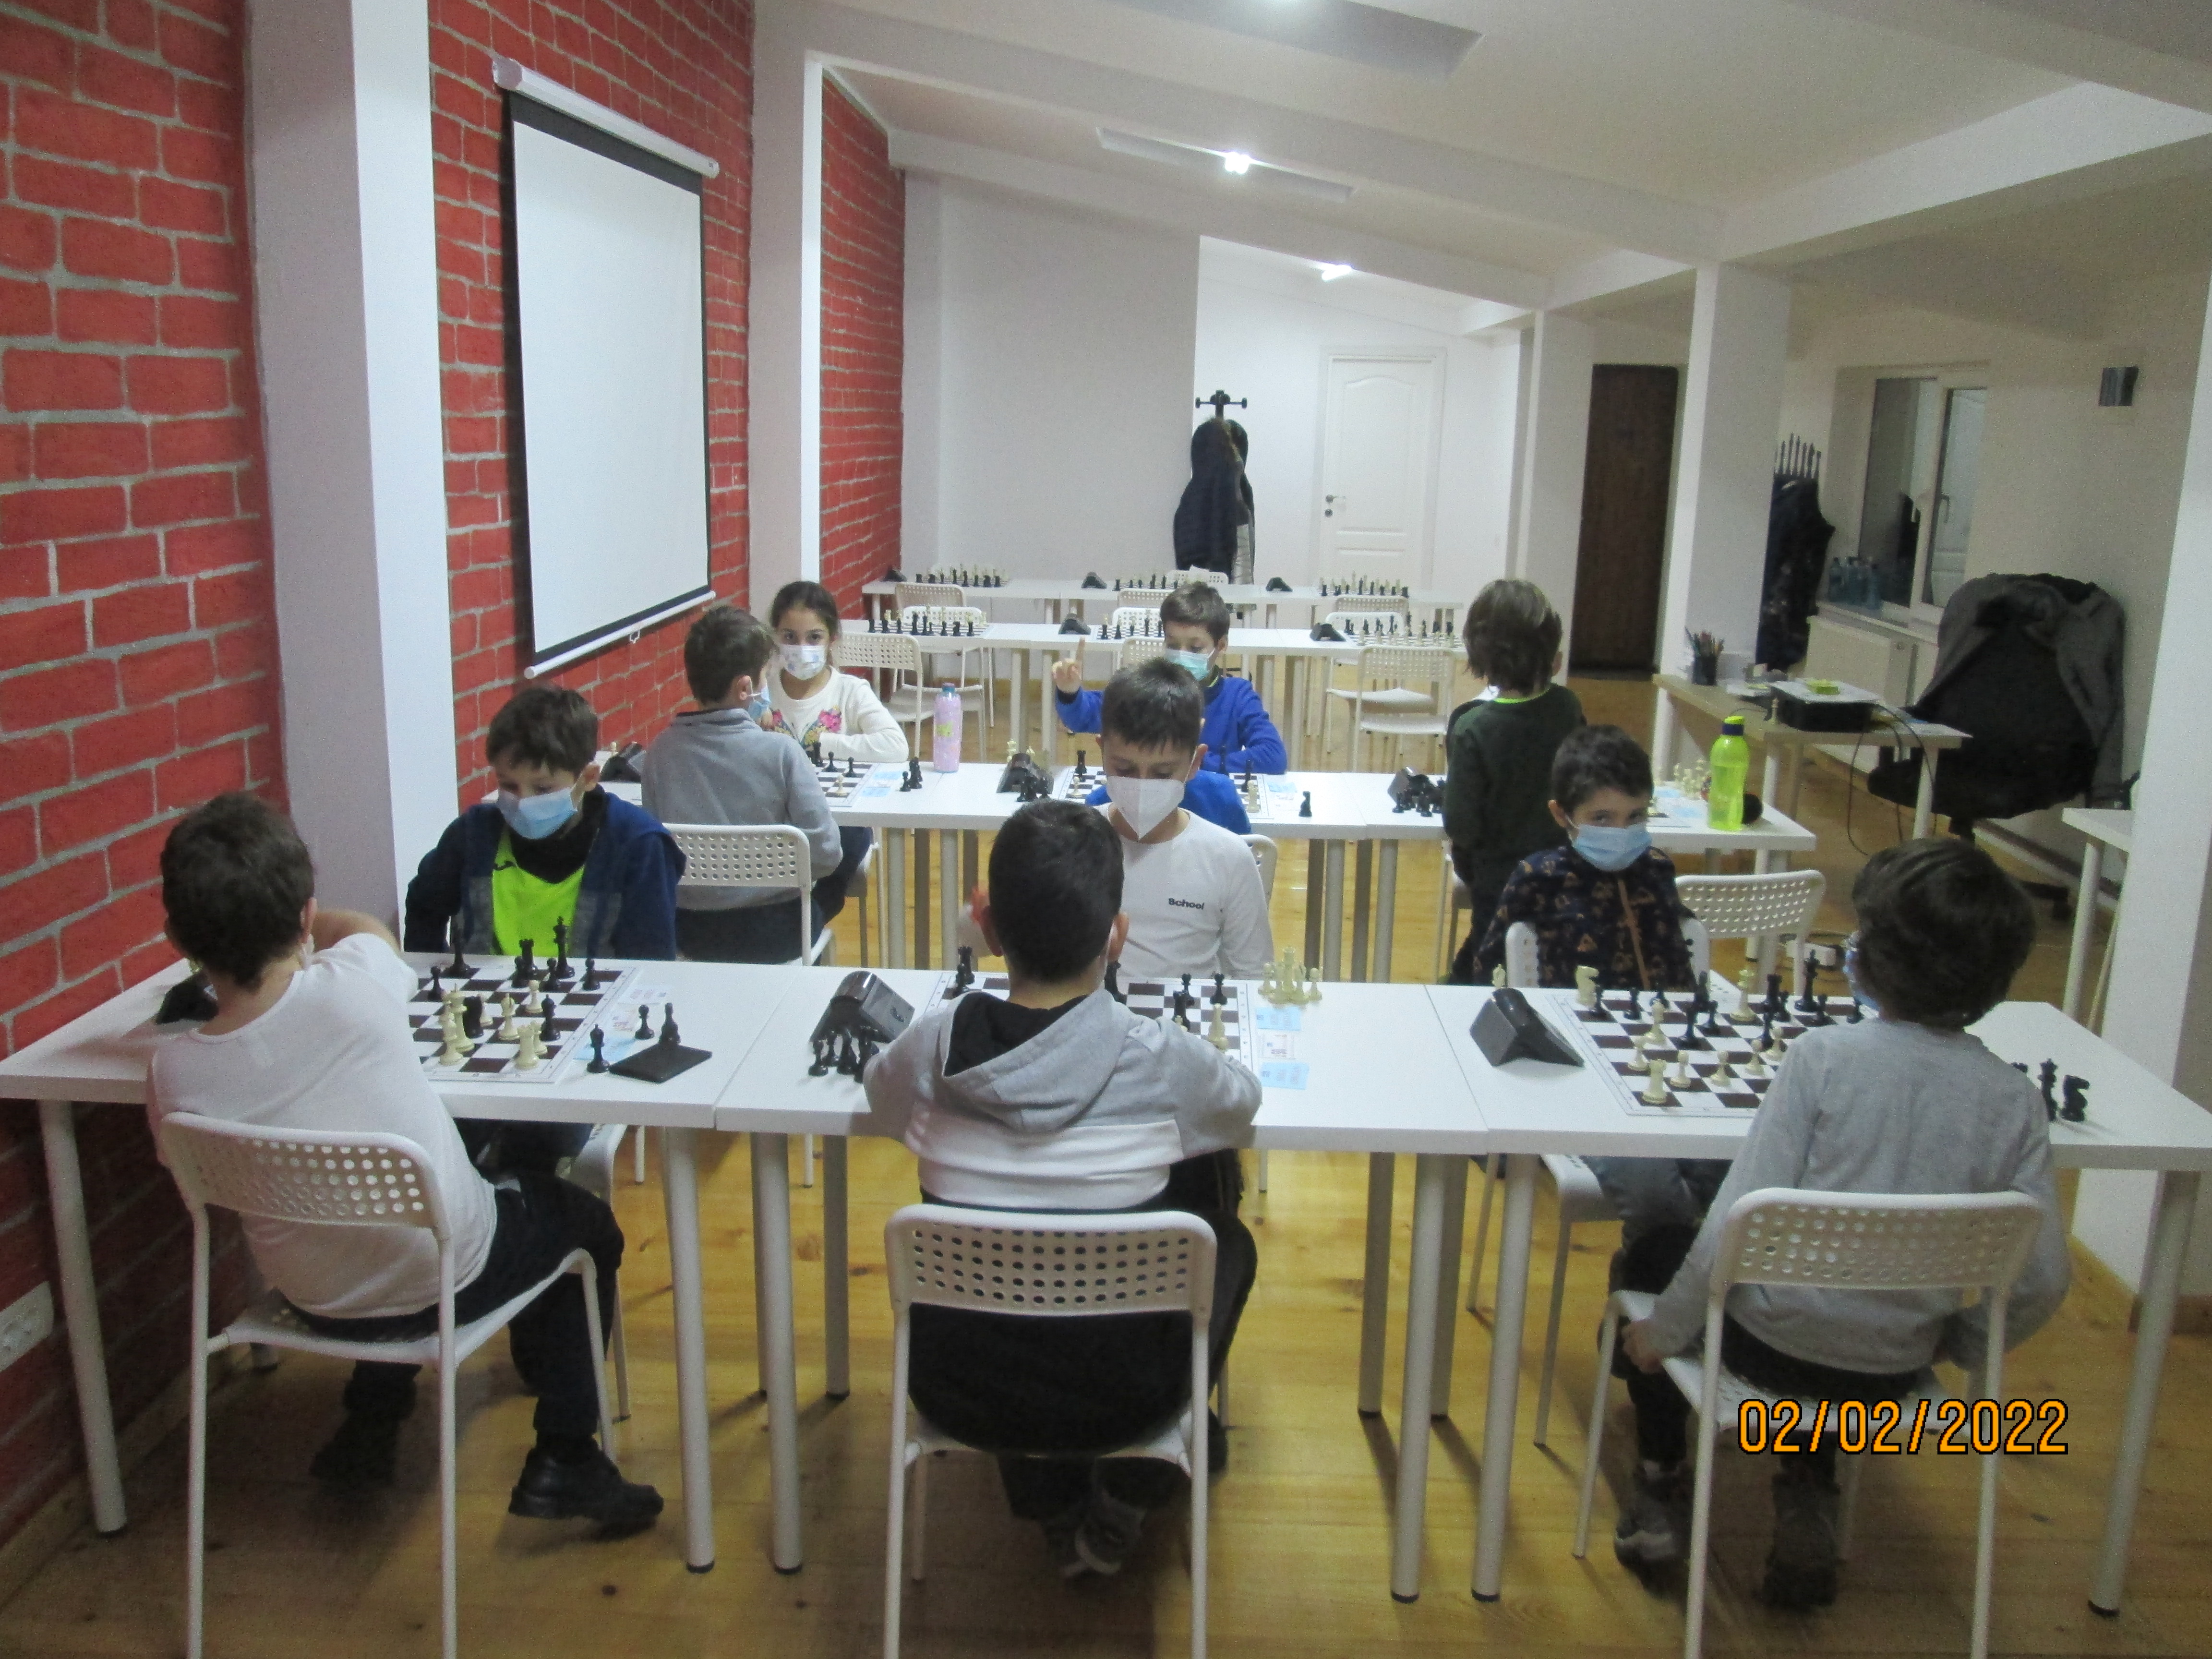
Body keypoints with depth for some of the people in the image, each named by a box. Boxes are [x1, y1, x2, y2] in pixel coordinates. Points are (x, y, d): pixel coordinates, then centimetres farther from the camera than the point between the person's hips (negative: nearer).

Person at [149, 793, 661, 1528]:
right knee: (585, 1221, 25)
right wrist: (279, 921, 12)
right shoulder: (354, 984, -27)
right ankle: (562, 1457, 21)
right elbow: (364, 923, -2)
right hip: (451, 1279, -4)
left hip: (315, 1299, 4)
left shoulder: (173, 1074, -20)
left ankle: (369, 1425, 41)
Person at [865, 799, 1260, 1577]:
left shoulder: (933, 1041, -17)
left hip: (959, 1391, 2)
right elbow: (1243, 1102, 3)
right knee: (1228, 1242, 25)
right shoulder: (1160, 1060, -21)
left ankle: (1053, 1508, 38)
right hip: (1118, 1396, -2)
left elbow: (881, 1093, 9)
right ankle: (1120, 1508, 33)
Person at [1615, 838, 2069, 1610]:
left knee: (1657, 1252, 26)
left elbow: (1738, 1220, -22)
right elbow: (2041, 1283, -8)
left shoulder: (1825, 1055, -23)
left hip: (1772, 1340, -4)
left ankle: (1659, 1489, 28)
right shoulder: (2015, 1100, -12)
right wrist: (1958, 1346, 12)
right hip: (1896, 1367, 4)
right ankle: (1809, 1497, 28)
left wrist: (1664, 1331, -7)